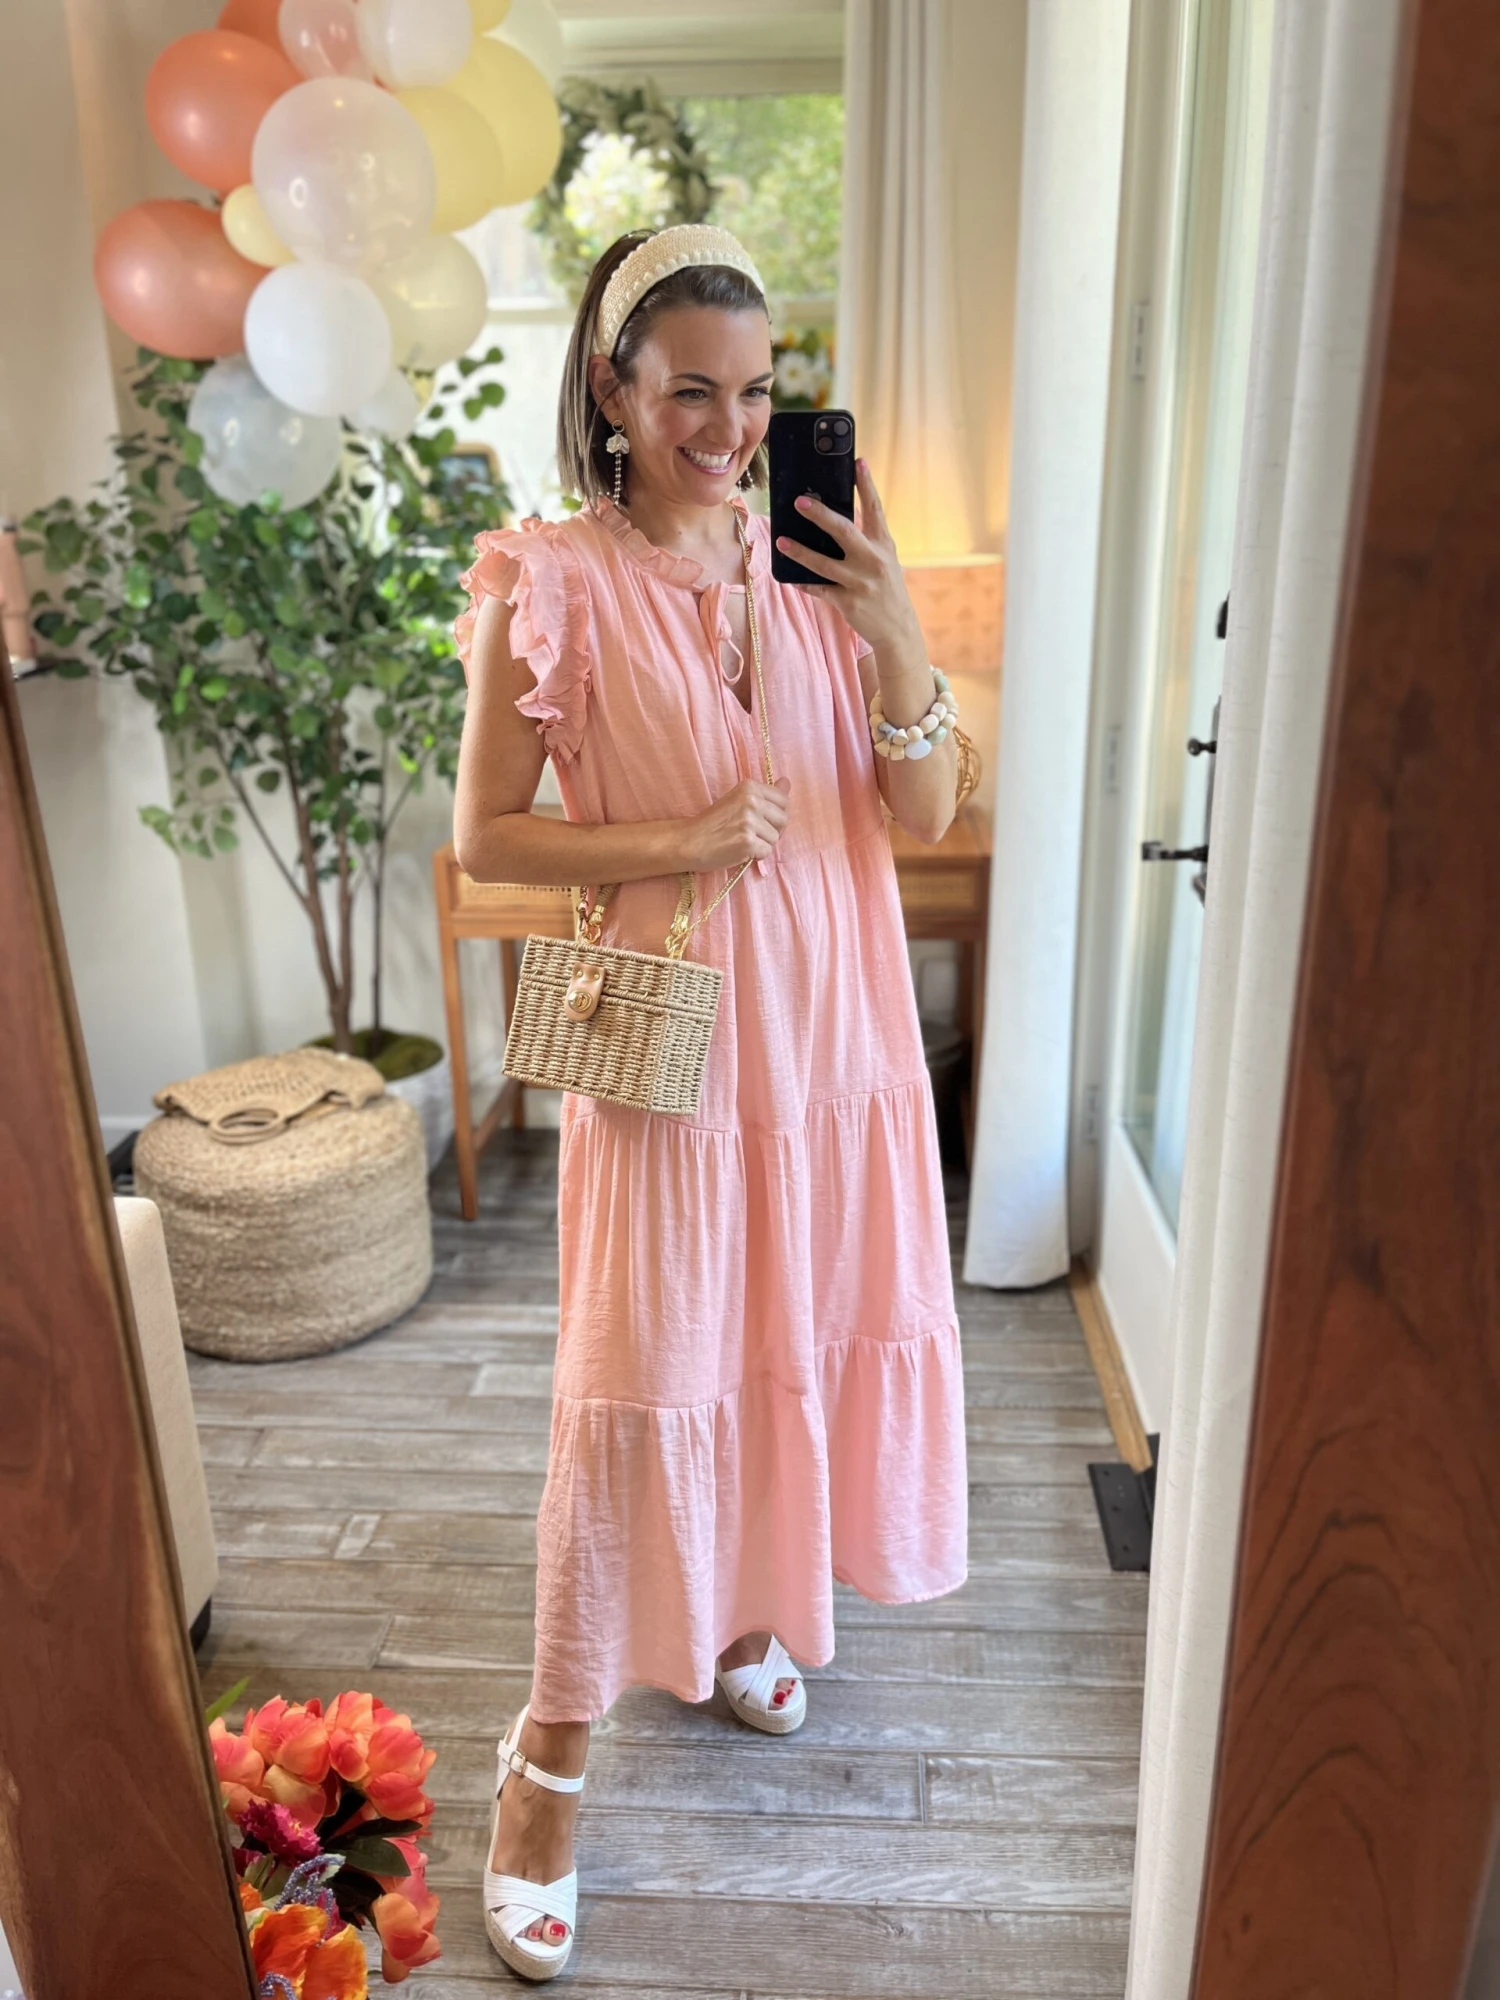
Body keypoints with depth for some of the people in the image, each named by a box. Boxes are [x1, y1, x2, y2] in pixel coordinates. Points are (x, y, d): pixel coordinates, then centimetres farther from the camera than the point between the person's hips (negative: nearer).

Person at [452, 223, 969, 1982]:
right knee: (634, 1385, 3)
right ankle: (551, 1751, 25)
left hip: (832, 1028, 5)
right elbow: (483, 835, -6)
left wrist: (894, 632, -15)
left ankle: (735, 1611, 45)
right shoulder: (553, 582, -8)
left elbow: (927, 814, -1)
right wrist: (680, 843, -18)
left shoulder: (817, 558, 4)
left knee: (793, 1331, 17)